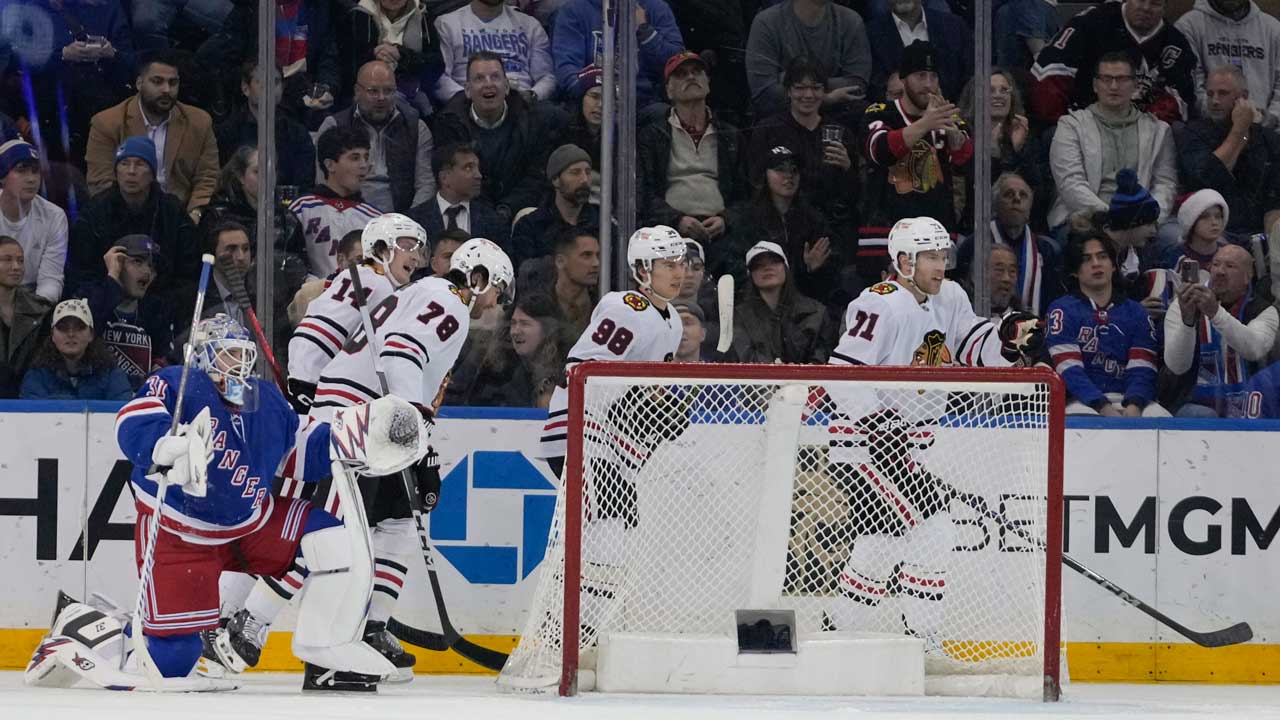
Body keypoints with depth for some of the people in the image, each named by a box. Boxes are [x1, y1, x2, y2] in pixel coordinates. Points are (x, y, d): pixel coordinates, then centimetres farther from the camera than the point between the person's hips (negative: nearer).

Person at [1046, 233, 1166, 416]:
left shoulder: (1135, 312, 17)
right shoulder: (1062, 310, 7)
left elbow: (1142, 370, 4)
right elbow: (1069, 369, -6)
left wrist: (1134, 406, -18)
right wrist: (1104, 408, -20)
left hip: (1128, 400, 3)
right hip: (1082, 401, -3)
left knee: (1160, 418, -29)